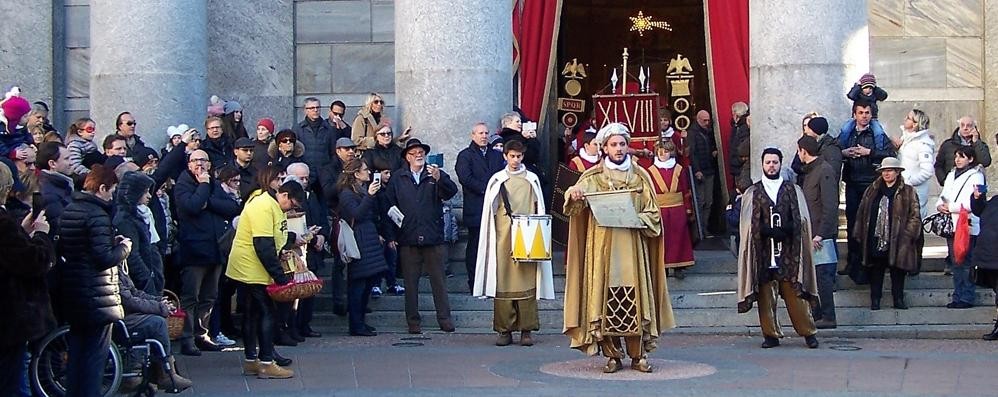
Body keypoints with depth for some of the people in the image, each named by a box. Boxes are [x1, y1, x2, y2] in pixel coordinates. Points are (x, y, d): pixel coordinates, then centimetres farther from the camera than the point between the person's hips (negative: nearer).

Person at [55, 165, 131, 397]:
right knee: (96, 354, -2)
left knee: (77, 350, 17)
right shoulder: (97, 214, -17)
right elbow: (104, 258, -23)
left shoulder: (69, 210, 10)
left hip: (72, 294, 9)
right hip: (97, 296, -9)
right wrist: (123, 247, -4)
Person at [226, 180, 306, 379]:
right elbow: (264, 247, -25)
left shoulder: (272, 204, 12)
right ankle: (266, 363, -3)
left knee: (252, 314, 14)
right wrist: (281, 277, -24)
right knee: (266, 313, -6)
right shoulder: (263, 206, -21)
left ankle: (251, 361, 20)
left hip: (245, 270, 10)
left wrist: (292, 239, 5)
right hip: (252, 271, -10)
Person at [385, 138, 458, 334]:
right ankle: (413, 321, 11)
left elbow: (452, 192, -10)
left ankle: (444, 318, 9)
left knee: (438, 279, 3)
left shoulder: (436, 175, 5)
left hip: (433, 237, -1)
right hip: (408, 239, 1)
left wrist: (439, 179, -30)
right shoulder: (397, 178, 8)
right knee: (411, 281, 5)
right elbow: (390, 206, 7)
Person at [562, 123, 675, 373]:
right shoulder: (593, 177, 6)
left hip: (632, 247, 1)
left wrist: (635, 219, -12)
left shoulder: (639, 176, 10)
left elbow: (652, 214, 8)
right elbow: (574, 204, -9)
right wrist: (573, 194, -31)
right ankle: (612, 355, 4)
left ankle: (638, 355, 4)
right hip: (603, 247, -1)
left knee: (634, 300, -3)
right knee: (606, 300, -3)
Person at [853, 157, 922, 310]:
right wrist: (859, 235, 9)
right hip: (875, 239, 3)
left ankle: (898, 299, 15)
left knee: (897, 271, 5)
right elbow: (861, 213, 13)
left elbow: (915, 216, -2)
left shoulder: (908, 192, 0)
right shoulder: (872, 191, 11)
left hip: (897, 242, -3)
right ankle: (875, 300, 14)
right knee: (875, 271, 7)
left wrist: (908, 235, -11)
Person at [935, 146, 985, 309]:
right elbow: (944, 195, 18)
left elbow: (973, 203, -15)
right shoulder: (951, 175, 18)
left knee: (965, 263, -7)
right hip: (951, 225, 7)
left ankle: (966, 298, -3)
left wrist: (950, 207, -13)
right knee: (955, 263, 10)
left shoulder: (976, 176, -5)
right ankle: (958, 297, 15)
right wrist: (940, 205, -4)